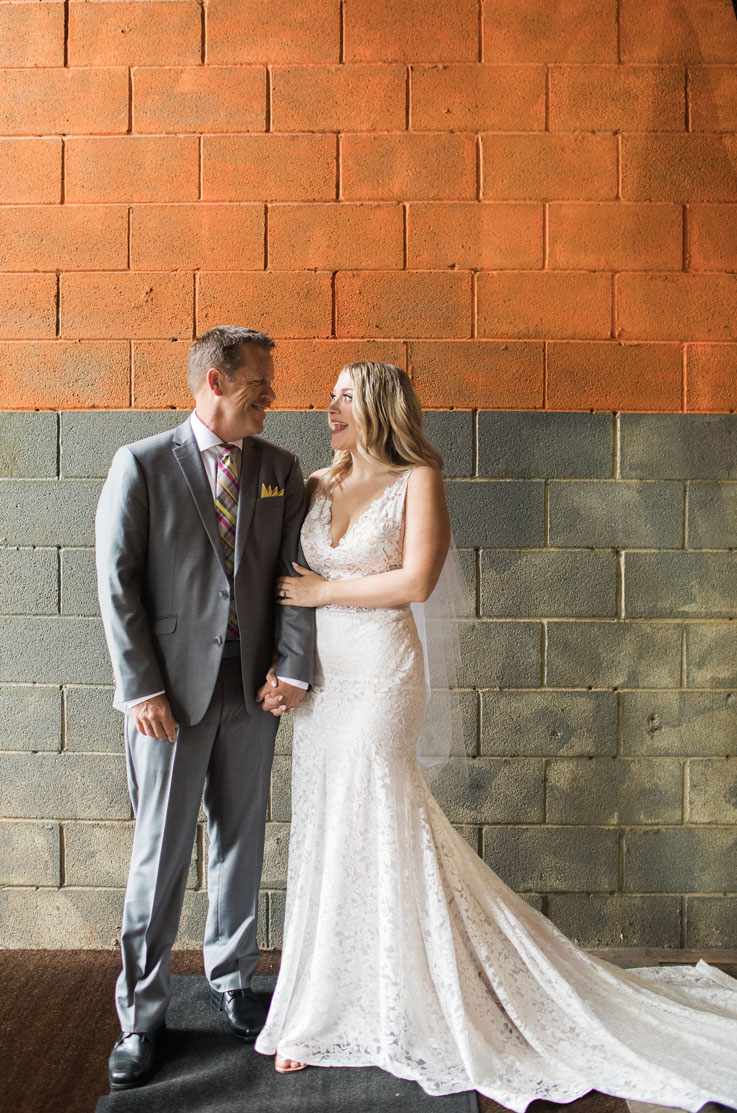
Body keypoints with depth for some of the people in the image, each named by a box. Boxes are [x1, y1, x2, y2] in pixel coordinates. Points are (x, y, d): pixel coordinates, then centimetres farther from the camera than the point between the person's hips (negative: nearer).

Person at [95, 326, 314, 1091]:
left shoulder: (279, 469, 7)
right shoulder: (142, 465, -4)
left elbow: (295, 573, 3)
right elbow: (117, 582, -7)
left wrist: (292, 668, -7)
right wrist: (141, 688, -11)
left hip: (251, 685, 4)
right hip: (169, 689, -3)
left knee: (240, 840, 15)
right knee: (160, 852, 4)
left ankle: (231, 982, 34)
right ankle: (141, 1015, 21)